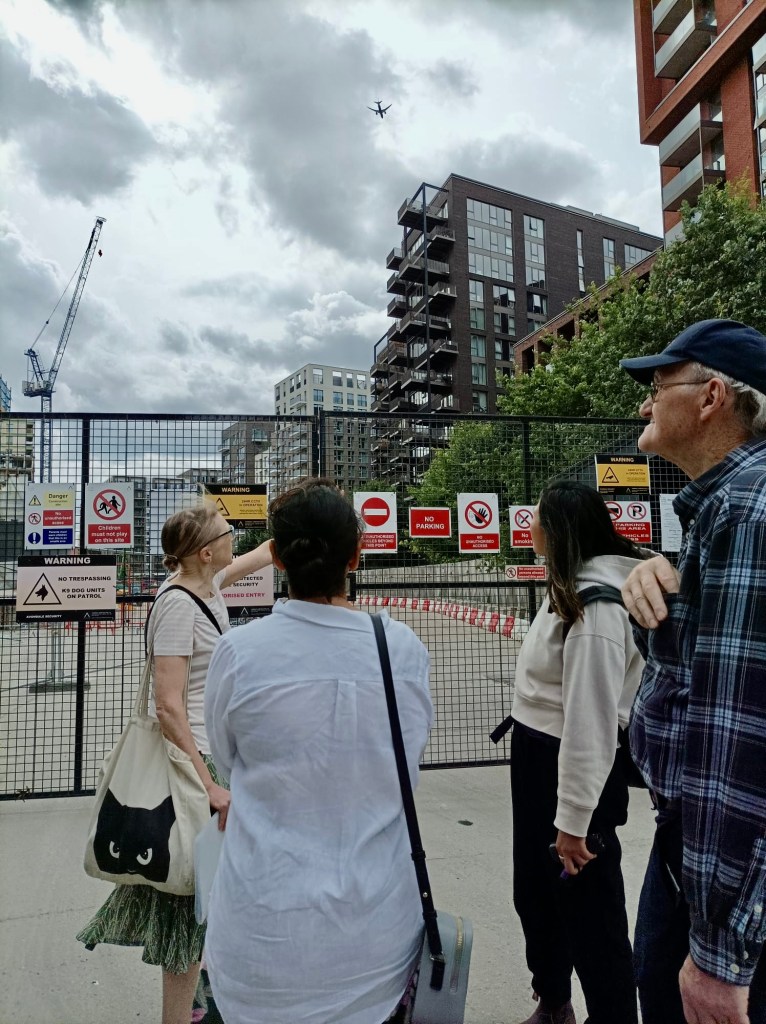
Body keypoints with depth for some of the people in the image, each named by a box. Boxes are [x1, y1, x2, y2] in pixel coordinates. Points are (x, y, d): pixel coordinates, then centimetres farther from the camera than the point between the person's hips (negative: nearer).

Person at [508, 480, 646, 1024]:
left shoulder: (596, 607, -27)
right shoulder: (569, 586, 3)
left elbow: (591, 721, -27)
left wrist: (574, 819, -21)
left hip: (577, 767, -10)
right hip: (538, 755, 10)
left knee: (588, 907, 7)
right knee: (534, 890, 24)